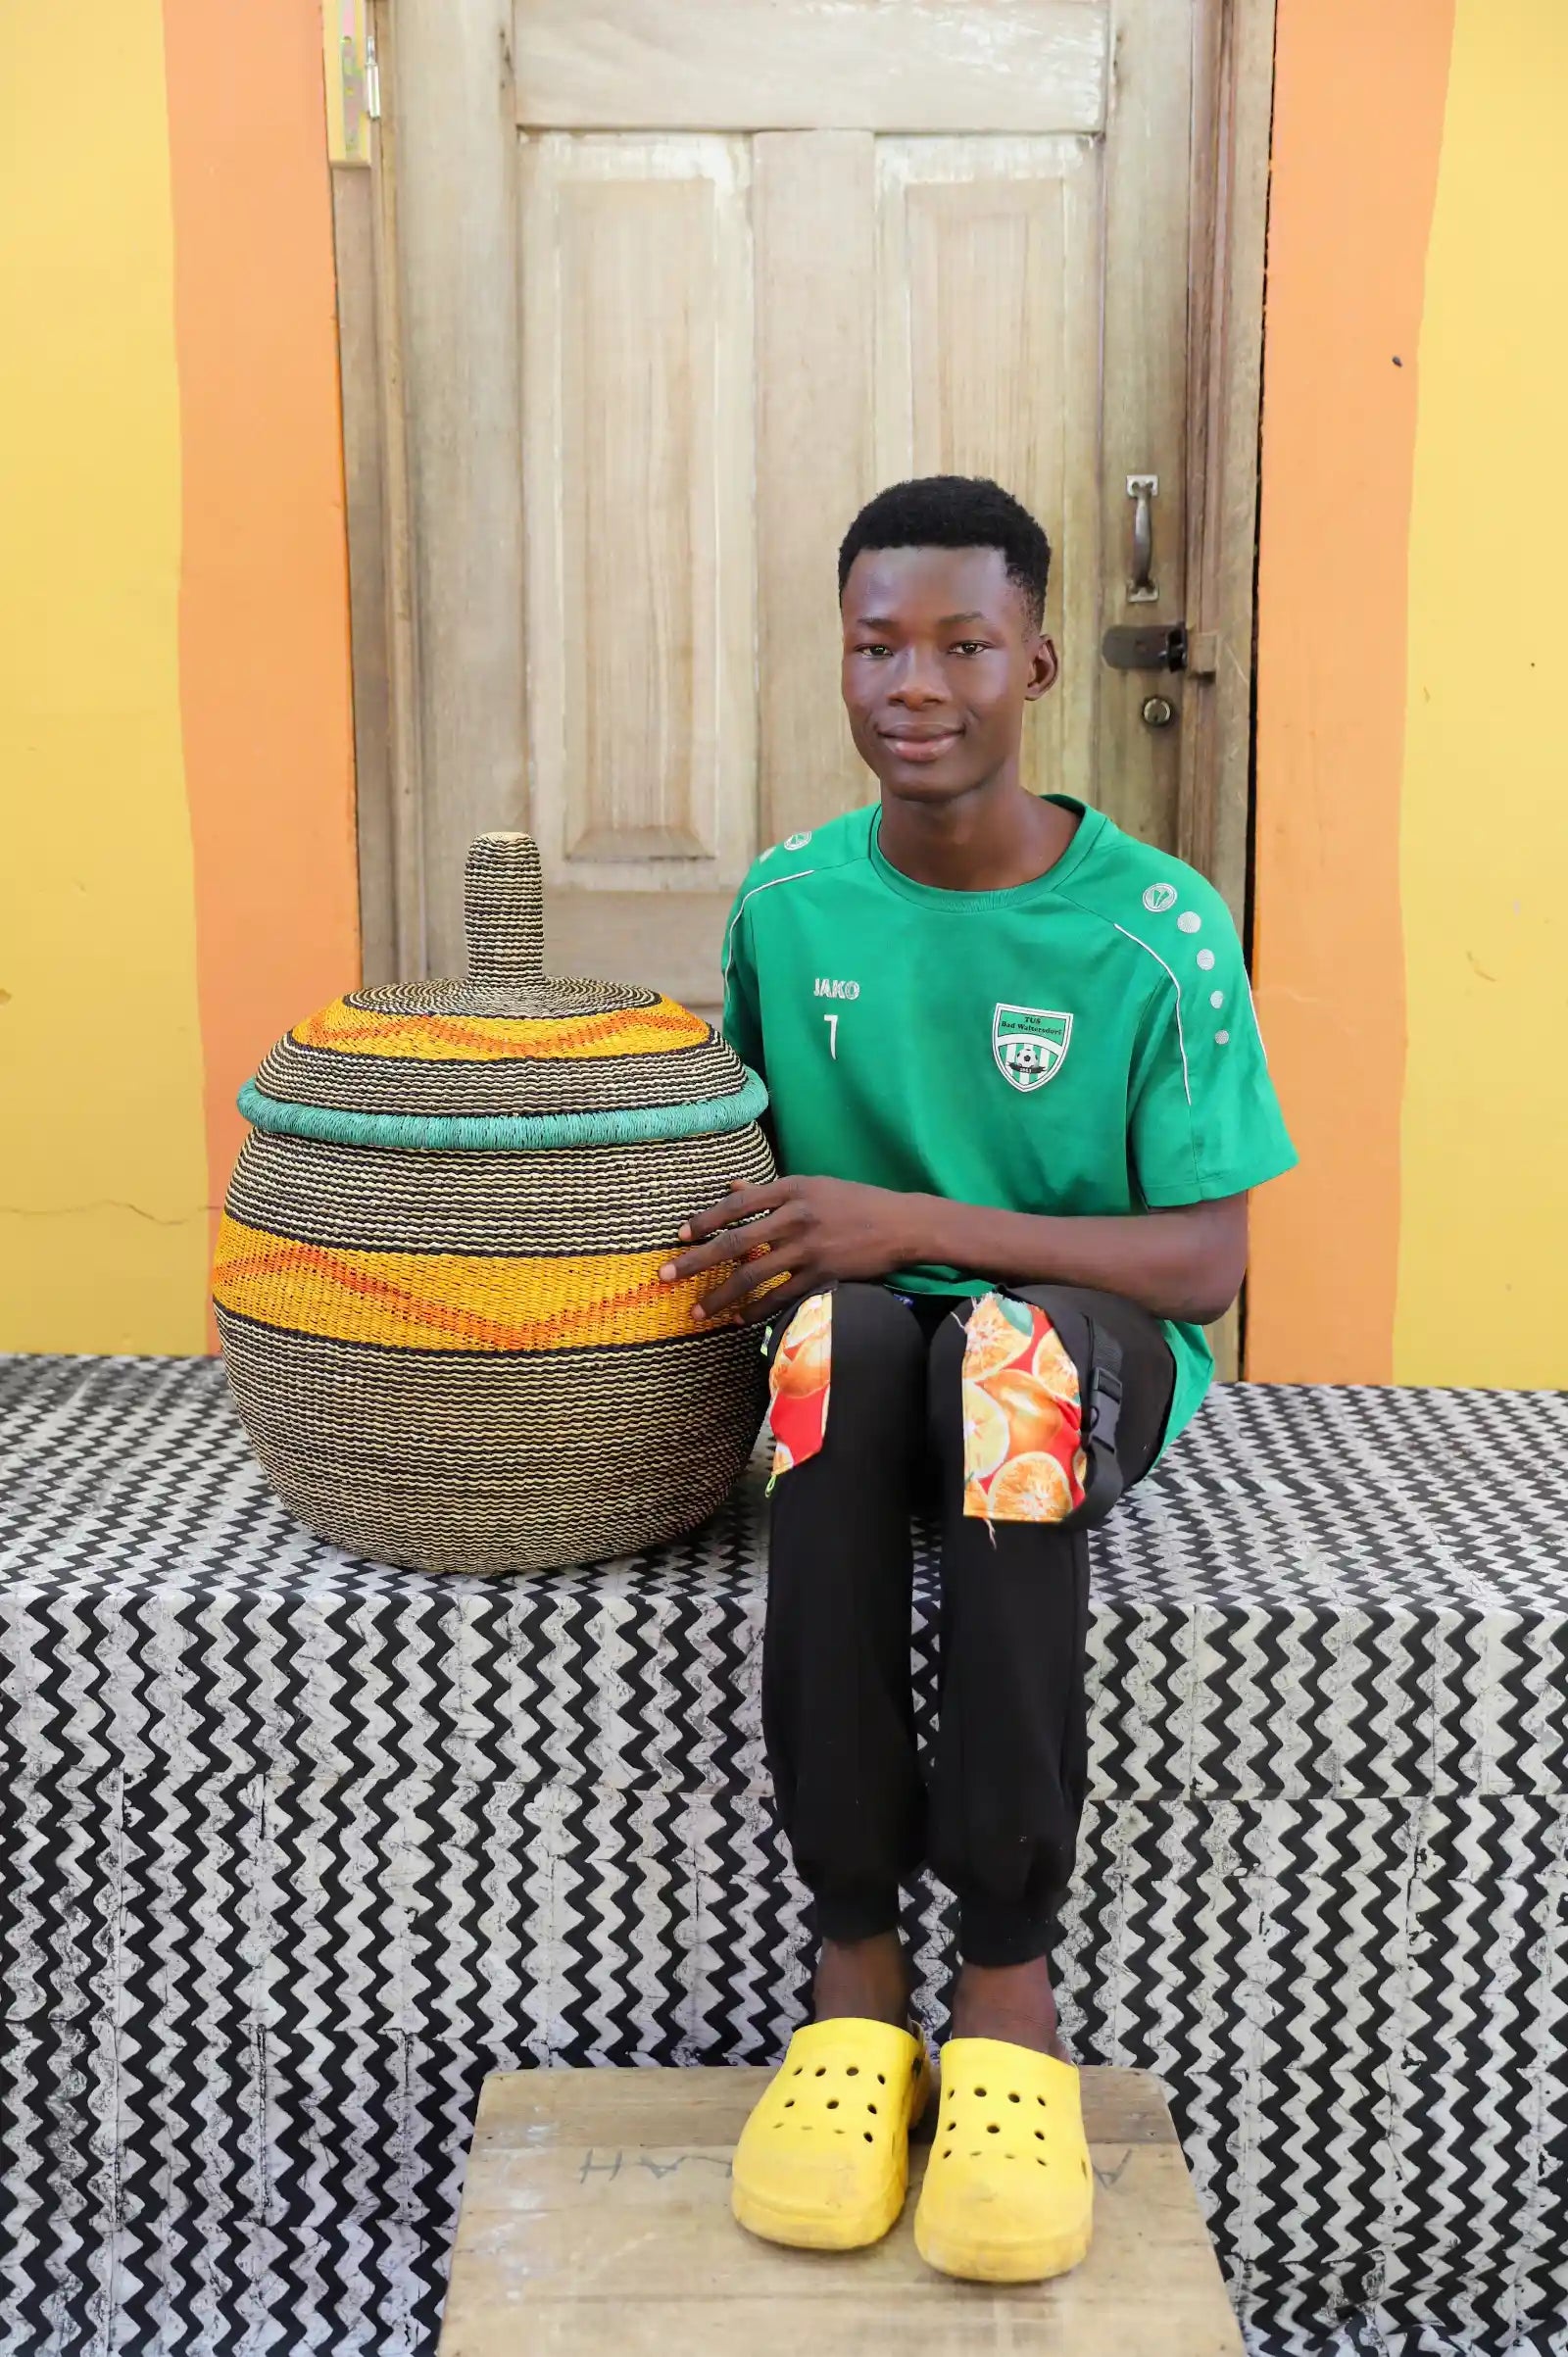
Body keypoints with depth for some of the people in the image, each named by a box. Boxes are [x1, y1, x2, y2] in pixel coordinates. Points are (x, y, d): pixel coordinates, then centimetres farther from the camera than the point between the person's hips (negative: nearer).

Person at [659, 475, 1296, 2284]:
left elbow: (1206, 1262, -10)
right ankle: (853, 1958, -29)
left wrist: (914, 1223, -20)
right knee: (841, 1334, -35)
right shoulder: (789, 900, 2)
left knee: (1013, 1350, -38)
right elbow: (747, 1154, 15)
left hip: (1093, 1343, -2)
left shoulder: (1157, 929, -8)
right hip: (866, 1345, 2)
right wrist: (753, 1248, -9)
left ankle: (1009, 1975, -28)